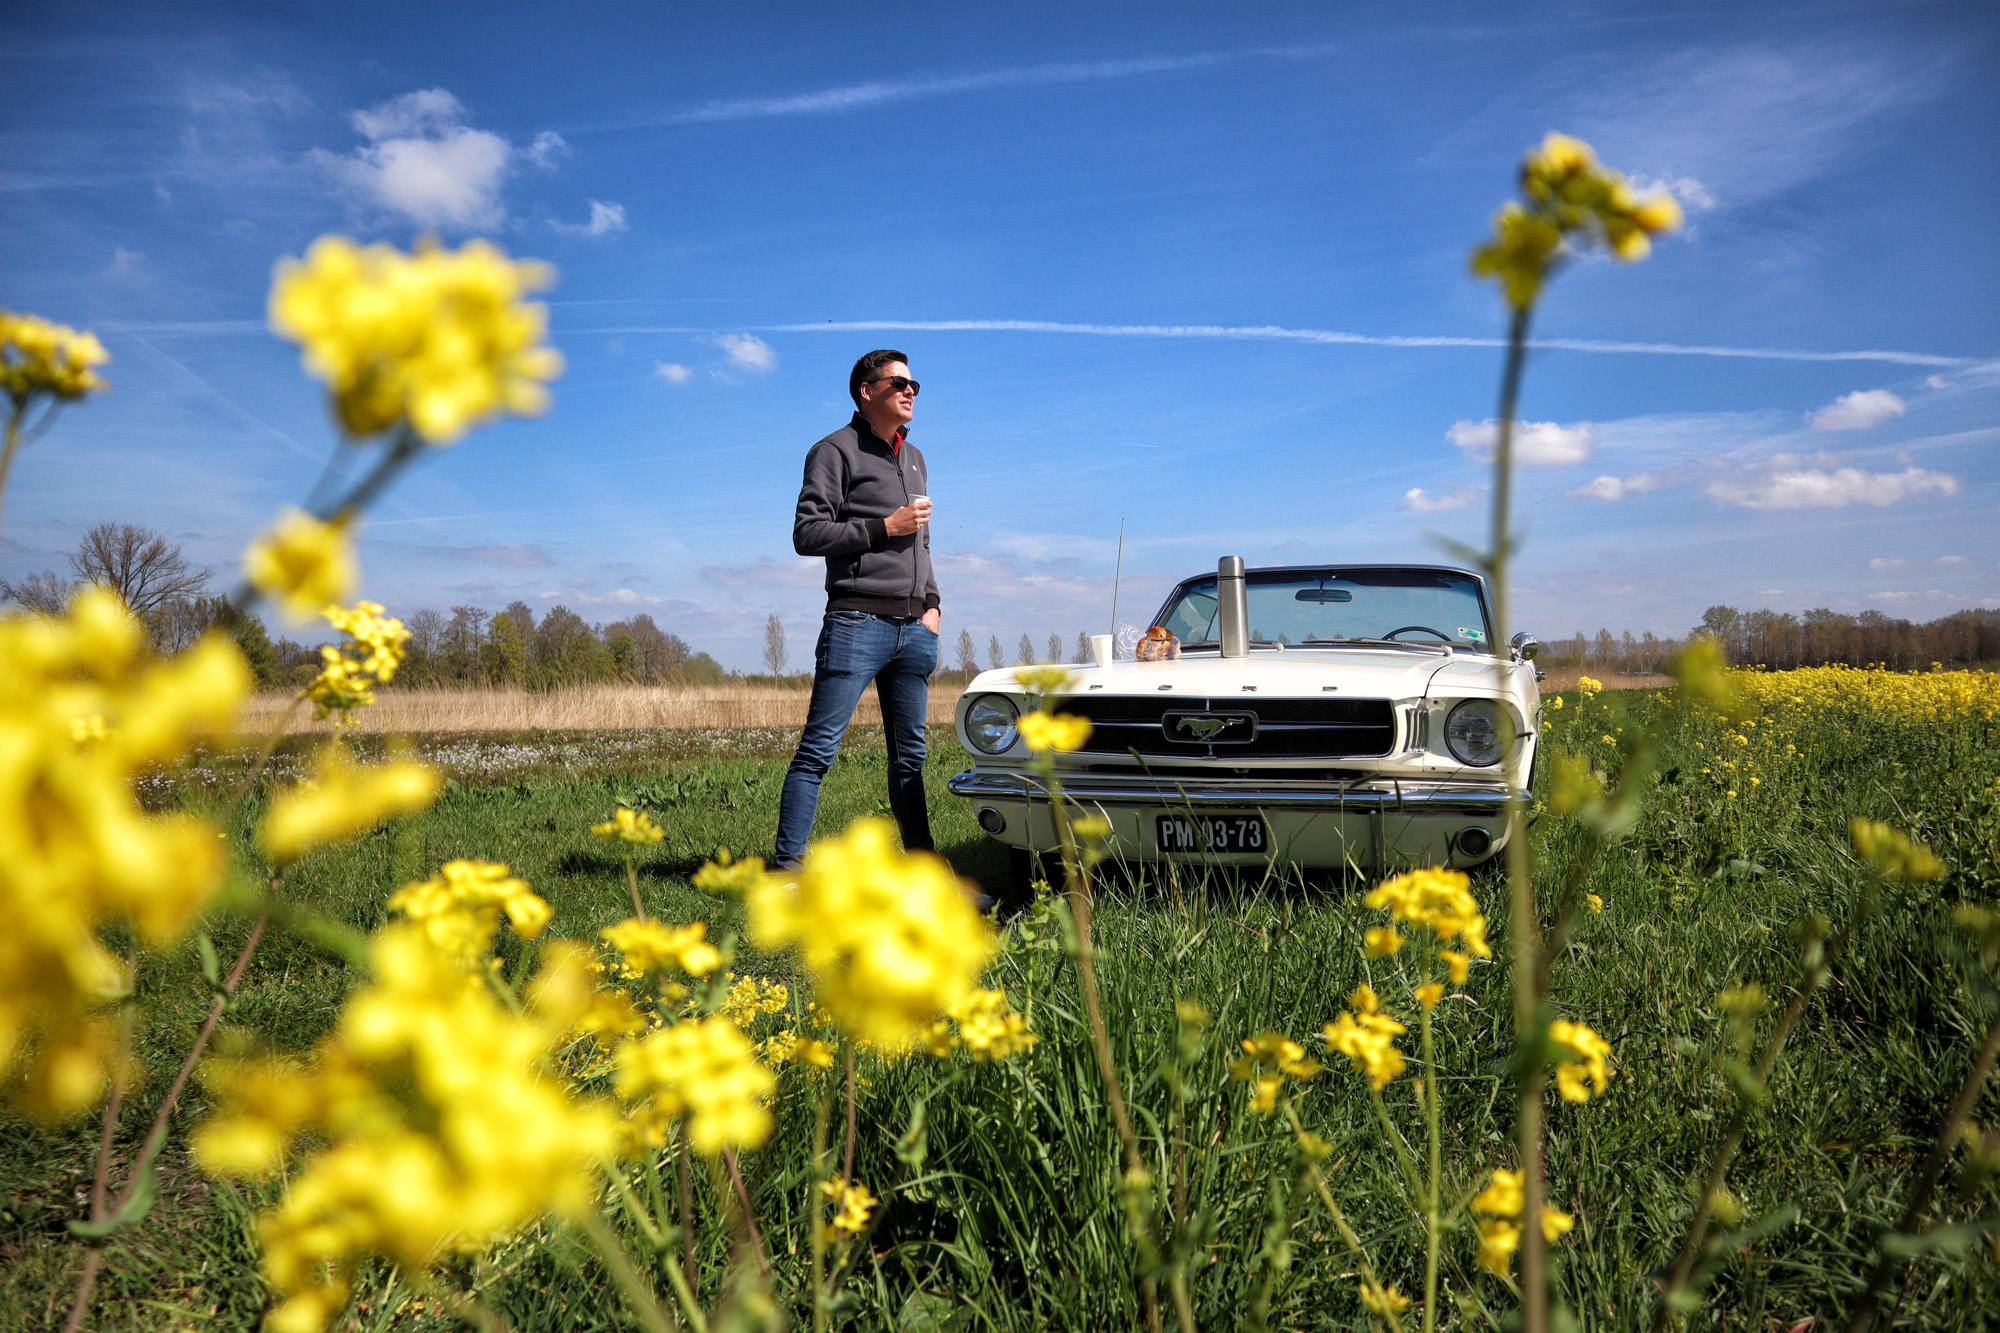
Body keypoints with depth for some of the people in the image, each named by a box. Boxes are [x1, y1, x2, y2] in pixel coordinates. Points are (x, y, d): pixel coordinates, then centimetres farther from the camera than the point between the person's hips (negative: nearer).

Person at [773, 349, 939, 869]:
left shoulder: (914, 458, 24)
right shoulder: (836, 450, 1)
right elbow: (807, 534, -8)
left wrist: (931, 602, 15)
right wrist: (884, 526, -11)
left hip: (913, 628, 7)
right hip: (857, 622, -7)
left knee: (910, 755, 9)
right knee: (819, 748, -9)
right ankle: (787, 864, -7)